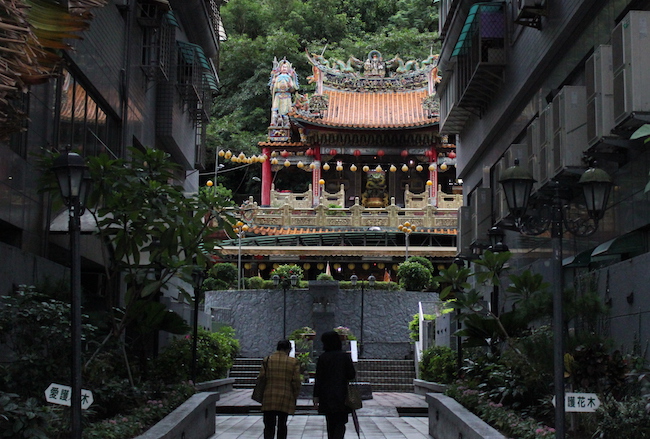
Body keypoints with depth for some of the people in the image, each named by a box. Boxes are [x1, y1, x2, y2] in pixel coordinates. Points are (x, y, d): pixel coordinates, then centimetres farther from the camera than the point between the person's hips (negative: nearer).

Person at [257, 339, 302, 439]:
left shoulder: (267, 360, 4)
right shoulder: (294, 362, 0)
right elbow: (296, 382, -3)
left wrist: (261, 397, 13)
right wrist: (295, 397, 10)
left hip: (269, 398, 0)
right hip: (286, 398, 0)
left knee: (269, 426, -1)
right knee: (282, 425, 13)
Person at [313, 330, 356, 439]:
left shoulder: (322, 358, -3)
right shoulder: (345, 356, -4)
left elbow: (318, 379, -4)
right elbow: (352, 375, -5)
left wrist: (316, 396, 0)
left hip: (326, 396, 1)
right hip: (341, 396, -1)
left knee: (330, 424, 14)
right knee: (340, 423, 2)